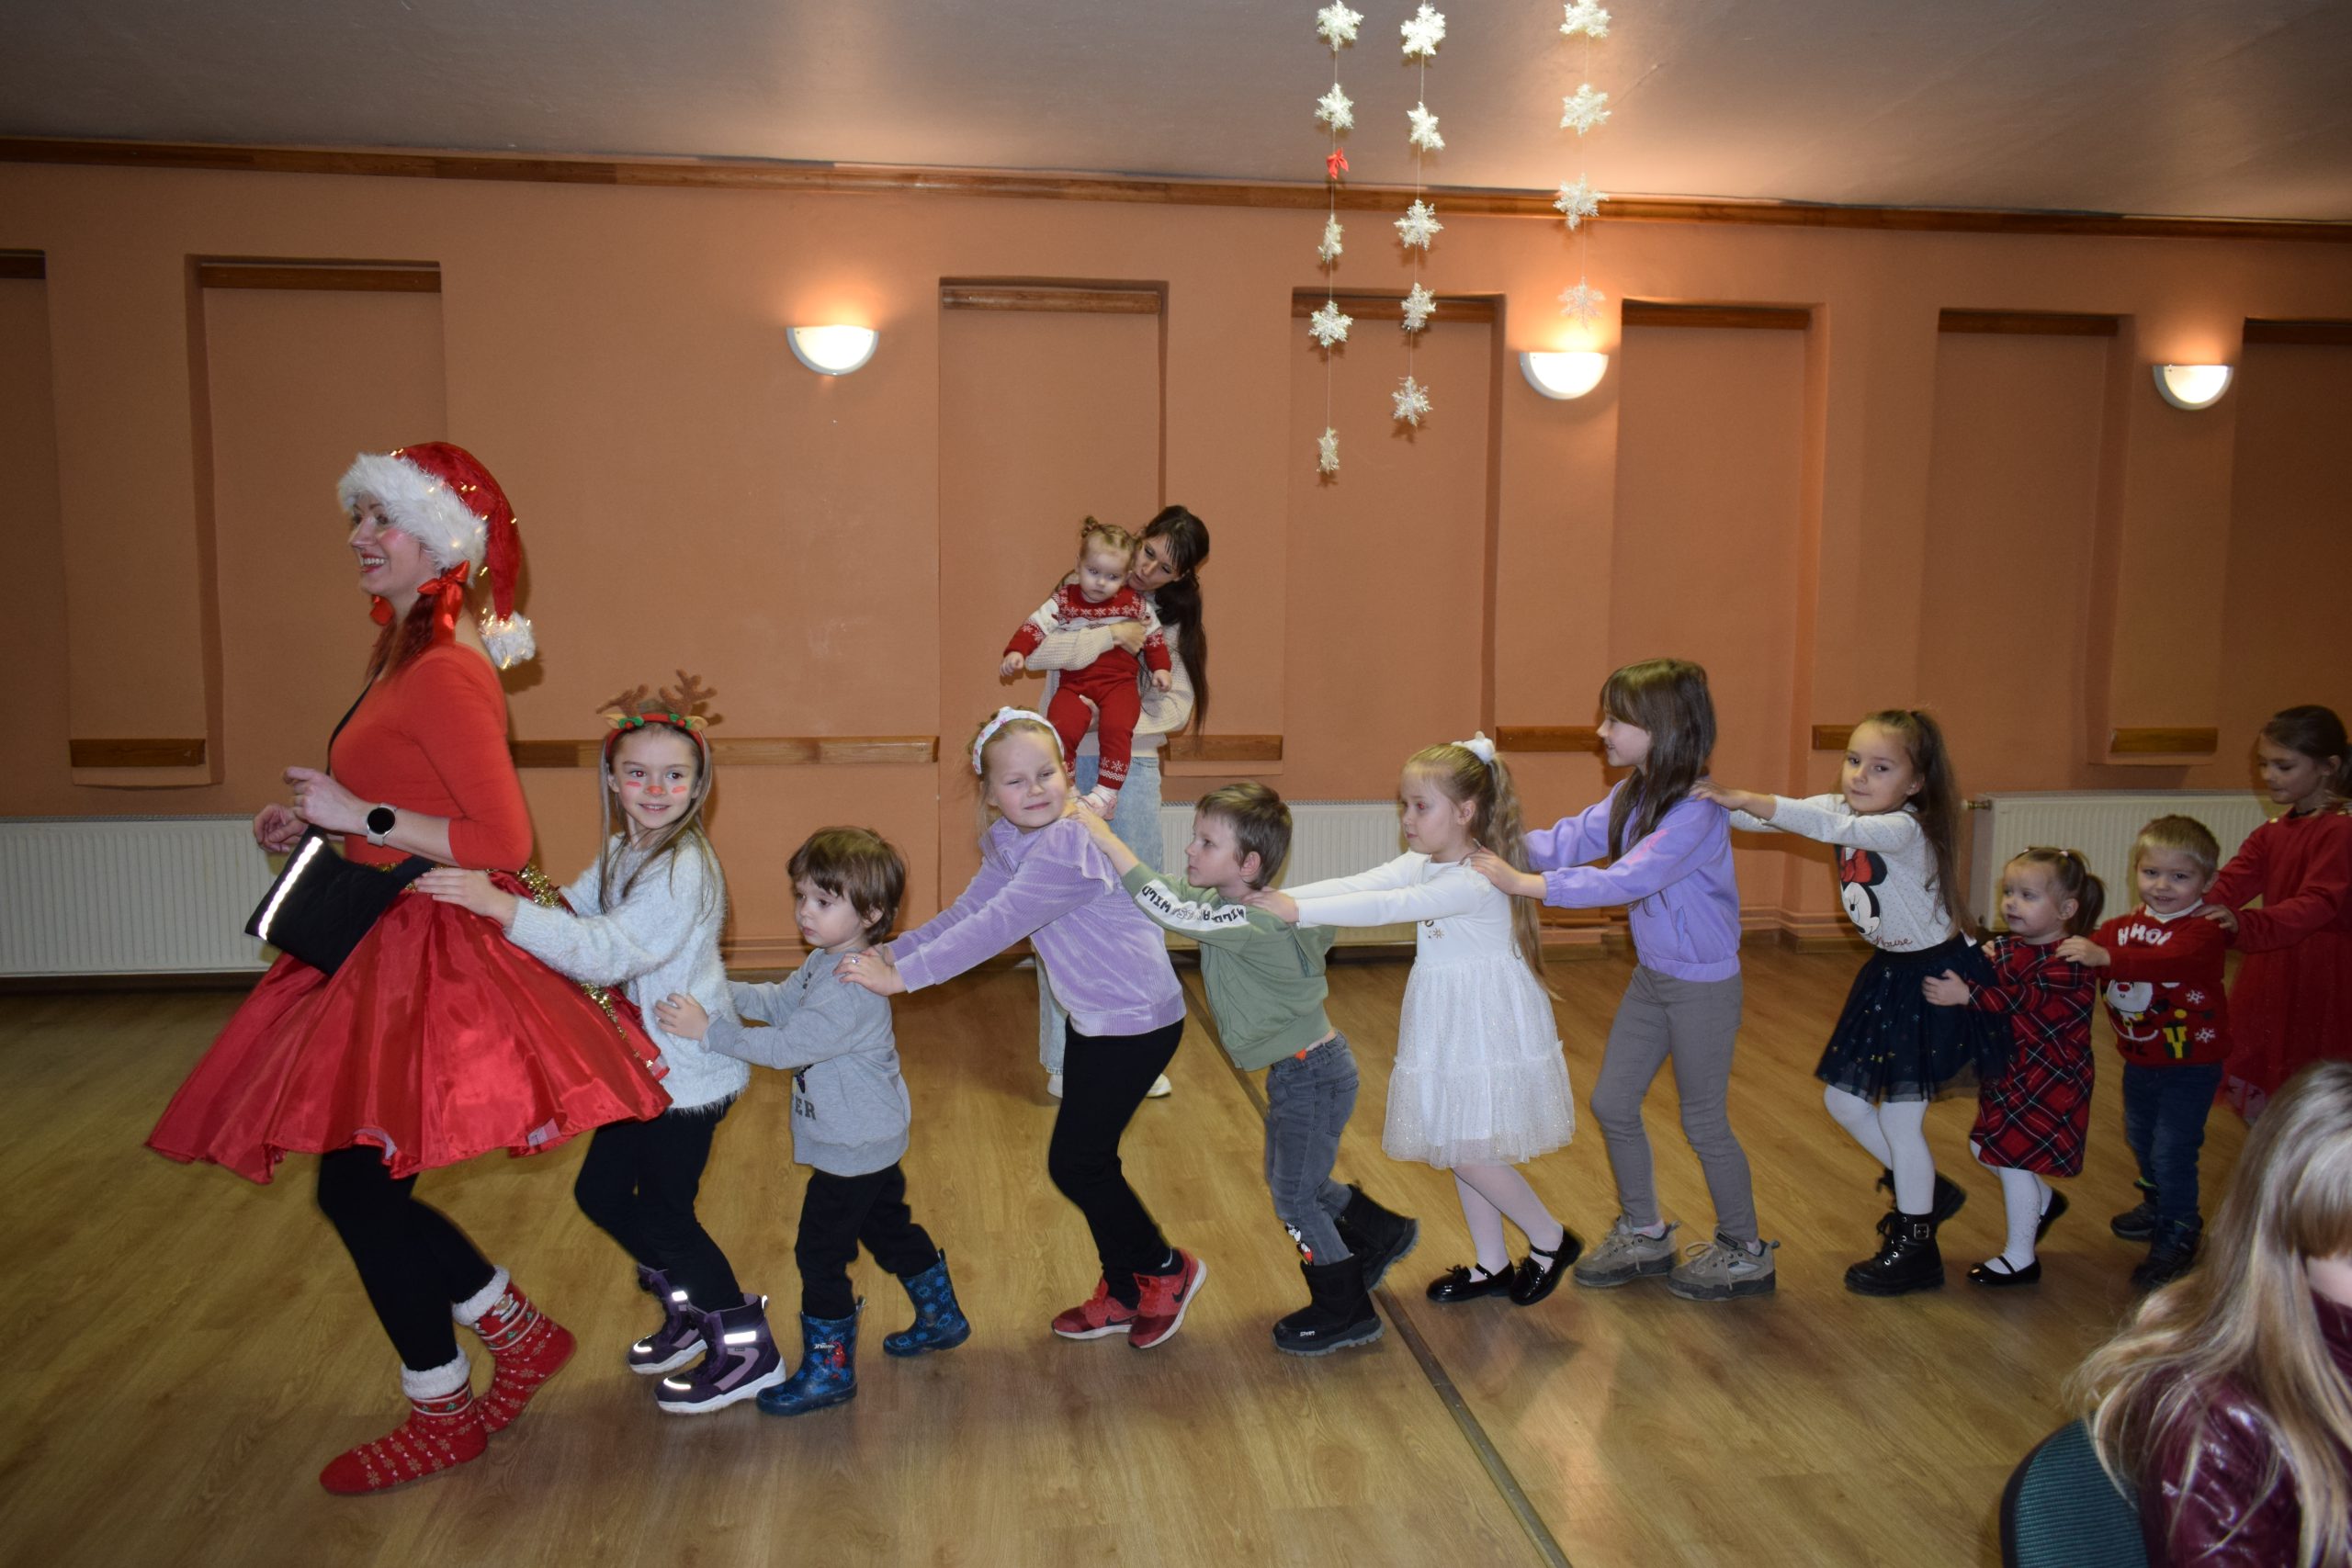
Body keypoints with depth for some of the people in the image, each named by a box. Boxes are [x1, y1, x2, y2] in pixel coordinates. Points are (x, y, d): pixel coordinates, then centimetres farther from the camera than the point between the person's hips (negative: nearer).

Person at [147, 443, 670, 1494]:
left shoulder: (444, 675, -18)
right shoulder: (414, 656, 11)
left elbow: (503, 841, -23)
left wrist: (361, 816, -18)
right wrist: (317, 821, 11)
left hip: (432, 958, -9)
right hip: (390, 946, 9)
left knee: (357, 1187, 0)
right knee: (363, 1188, 14)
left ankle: (443, 1415, 19)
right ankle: (522, 1333, 28)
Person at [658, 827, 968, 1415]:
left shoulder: (852, 991, -30)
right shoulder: (826, 962, 3)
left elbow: (785, 1047, -31)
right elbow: (778, 1001, 9)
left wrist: (709, 1029, -26)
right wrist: (715, 991, -7)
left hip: (852, 1150, -10)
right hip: (872, 1140, 10)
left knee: (820, 1253, 2)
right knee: (890, 1228, 24)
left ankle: (828, 1369, 16)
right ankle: (942, 1319, 41)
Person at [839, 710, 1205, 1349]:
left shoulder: (1065, 848, -27)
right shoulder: (1010, 846, 3)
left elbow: (993, 929, -31)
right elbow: (964, 913, 5)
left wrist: (902, 976, -29)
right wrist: (890, 949, -7)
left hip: (1137, 1021, -9)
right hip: (1094, 1019, 9)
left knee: (1075, 1163, -1)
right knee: (1087, 1161, 16)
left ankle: (1165, 1271, 21)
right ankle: (1123, 1294, 34)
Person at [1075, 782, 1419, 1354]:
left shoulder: (1251, 922, -29)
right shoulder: (1234, 905, -1)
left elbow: (1172, 910, -37)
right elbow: (1175, 894, 8)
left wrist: (1108, 841, -33)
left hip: (1313, 1075, -9)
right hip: (1296, 1069, 9)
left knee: (1294, 1195, 4)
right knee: (1294, 1181, 23)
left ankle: (1346, 1311, 22)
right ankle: (1383, 1233, 44)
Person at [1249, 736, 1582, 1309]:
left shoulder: (1479, 880, -24)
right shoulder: (1420, 864, 3)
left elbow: (1387, 907, -35)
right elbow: (1356, 885, -11)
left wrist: (1299, 911, -40)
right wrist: (1277, 897, -25)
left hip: (1488, 1031, -8)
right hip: (1449, 1029, 8)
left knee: (1468, 1153, -5)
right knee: (1458, 1150, 14)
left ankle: (1551, 1240, 18)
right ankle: (1491, 1266, 30)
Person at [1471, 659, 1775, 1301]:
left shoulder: (1696, 812, -26)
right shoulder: (1631, 797, 1)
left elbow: (1627, 880, -34)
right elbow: (1567, 841, -4)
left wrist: (1524, 883, -36)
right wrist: (1495, 842, -19)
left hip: (1704, 984, -8)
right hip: (1651, 976, 8)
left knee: (1703, 1121, 6)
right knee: (1612, 1104, 13)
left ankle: (1745, 1252, 28)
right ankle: (1644, 1234, 31)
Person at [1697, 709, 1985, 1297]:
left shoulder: (1905, 830, -27)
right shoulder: (1842, 809, -3)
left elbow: (1829, 827, -46)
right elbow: (1771, 818, -13)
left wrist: (1744, 798, -54)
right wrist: (1720, 803, -32)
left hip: (1933, 980, -8)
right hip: (1887, 972, 8)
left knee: (1899, 1117, 0)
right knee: (1843, 1100, 12)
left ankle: (1915, 1249, 20)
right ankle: (1926, 1192, 36)